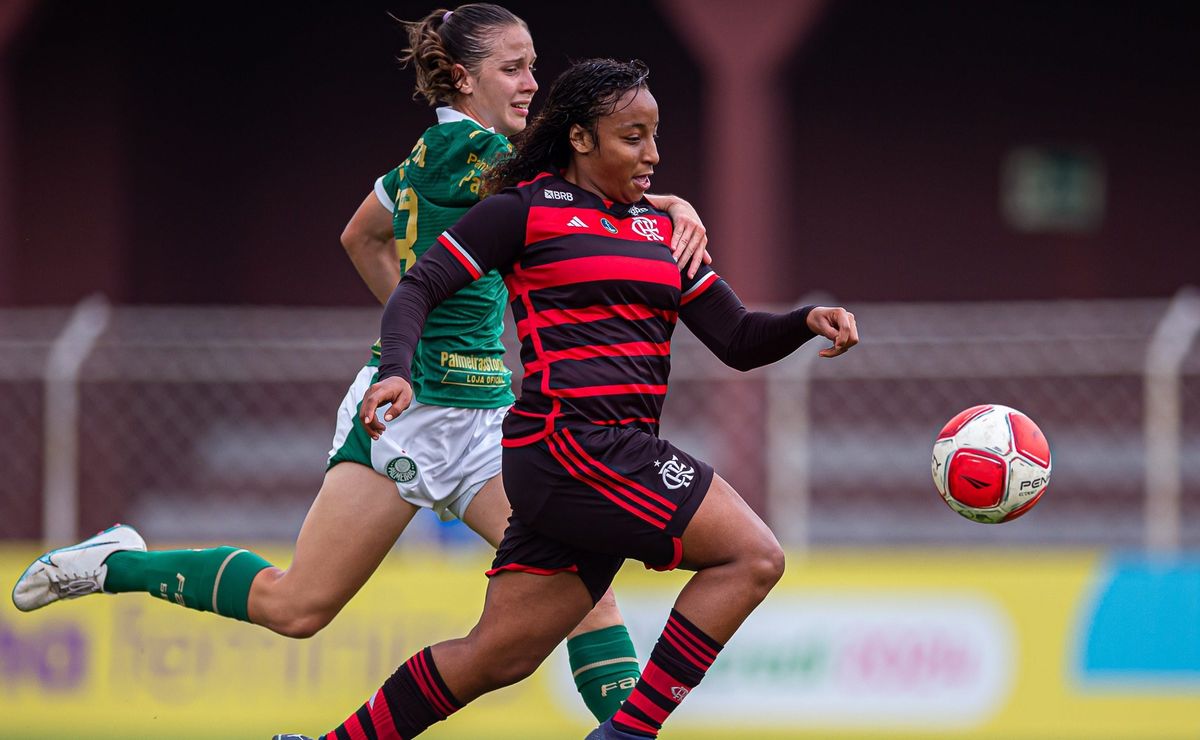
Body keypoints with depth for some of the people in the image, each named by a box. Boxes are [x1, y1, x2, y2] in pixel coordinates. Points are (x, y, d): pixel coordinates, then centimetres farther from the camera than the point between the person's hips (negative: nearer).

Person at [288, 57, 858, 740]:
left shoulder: (662, 230, 20)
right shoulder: (526, 210, 1)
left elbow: (739, 341, 18)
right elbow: (418, 290, 0)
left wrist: (808, 322, -1)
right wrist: (398, 371, -18)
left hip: (622, 454, 8)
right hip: (571, 443, -8)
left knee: (497, 657, 7)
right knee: (753, 556, -16)